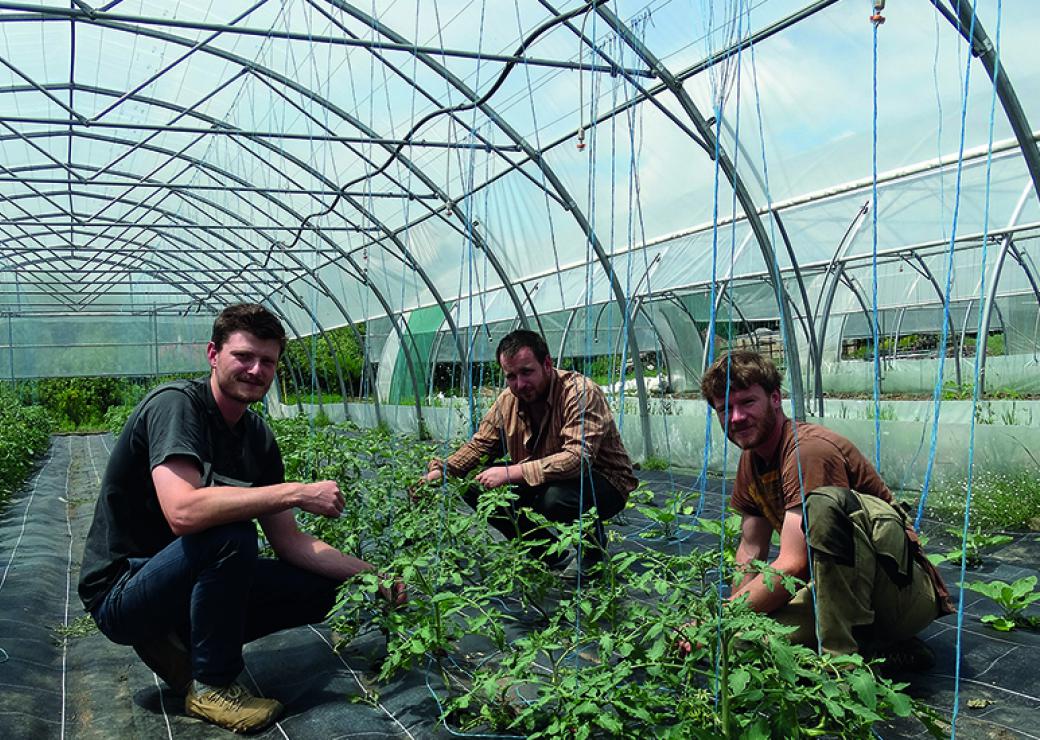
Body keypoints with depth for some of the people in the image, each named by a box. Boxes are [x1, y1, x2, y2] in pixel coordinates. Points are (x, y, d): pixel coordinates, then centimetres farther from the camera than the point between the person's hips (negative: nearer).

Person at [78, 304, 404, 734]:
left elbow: (289, 541, 1)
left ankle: (178, 642, 8)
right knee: (230, 535, -33)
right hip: (120, 595, -7)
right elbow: (183, 512, -38)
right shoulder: (176, 404, -20)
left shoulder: (257, 437, 1)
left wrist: (372, 574, -10)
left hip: (188, 581, 7)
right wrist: (297, 492, -31)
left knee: (322, 589, -1)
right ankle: (211, 685, -11)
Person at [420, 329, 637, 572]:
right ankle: (549, 555, 6)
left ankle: (593, 547, -1)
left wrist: (510, 473, -36)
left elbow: (578, 458, -36)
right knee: (476, 487, -8)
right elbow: (479, 445, 7)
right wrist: (439, 471, -10)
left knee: (555, 497, -38)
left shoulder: (580, 392, -26)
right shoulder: (507, 400, -3)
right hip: (538, 483, 7)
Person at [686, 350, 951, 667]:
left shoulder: (810, 448, -21)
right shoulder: (750, 462, 8)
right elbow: (751, 551, 12)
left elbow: (793, 564, -26)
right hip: (846, 594, 8)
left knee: (828, 501, -34)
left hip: (907, 591, -8)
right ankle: (873, 648, -4)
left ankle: (843, 654, -28)